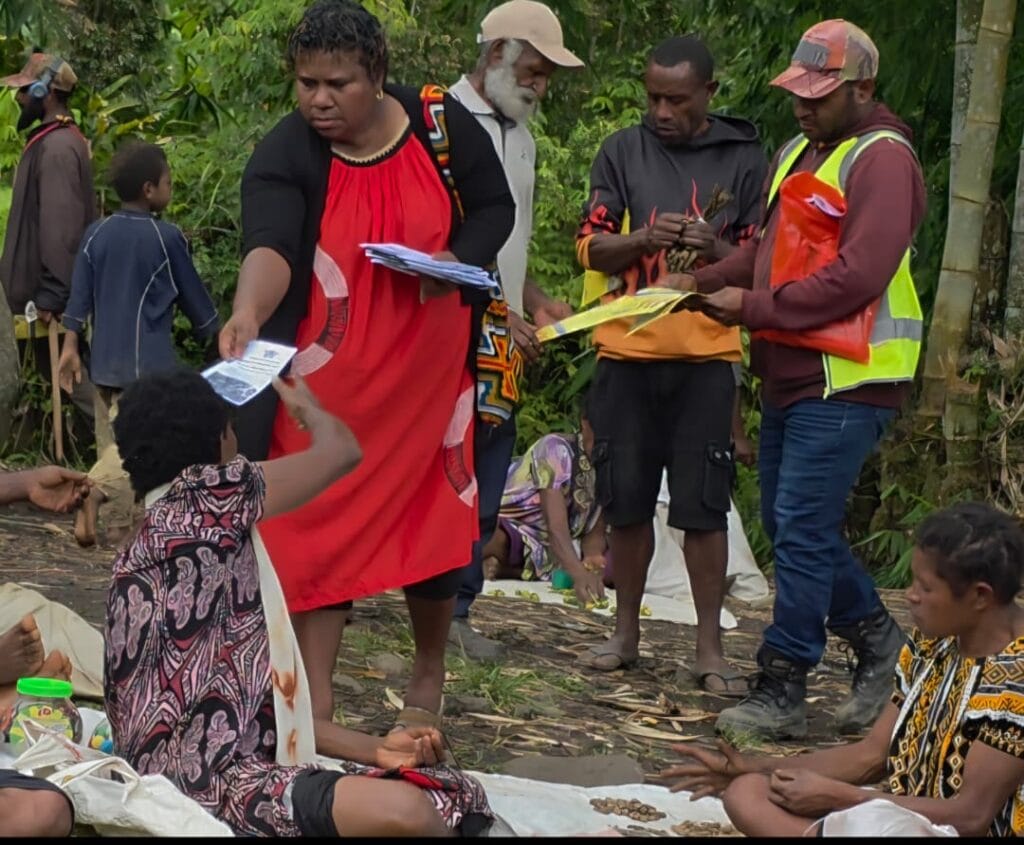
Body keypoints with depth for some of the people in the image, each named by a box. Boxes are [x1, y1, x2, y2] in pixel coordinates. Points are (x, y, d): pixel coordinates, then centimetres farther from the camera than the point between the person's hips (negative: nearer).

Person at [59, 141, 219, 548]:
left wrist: (70, 346, 9)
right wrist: (214, 333, 14)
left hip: (105, 359, 6)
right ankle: (95, 491, -27)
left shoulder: (96, 234, 3)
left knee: (110, 440, 14)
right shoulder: (167, 237, -9)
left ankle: (117, 523, 16)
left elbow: (79, 296, 3)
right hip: (148, 361, -6)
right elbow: (192, 294, 0)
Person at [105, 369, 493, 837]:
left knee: (453, 792, 2)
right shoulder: (201, 497, -6)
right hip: (206, 784, -10)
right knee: (402, 811, -31)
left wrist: (374, 748, 7)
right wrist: (305, 405, 30)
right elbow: (342, 450, 6)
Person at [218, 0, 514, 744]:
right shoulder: (281, 157, -16)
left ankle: (429, 675, 34)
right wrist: (248, 316, -53)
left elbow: (495, 209, 4)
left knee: (432, 519, 10)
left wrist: (456, 262, -17)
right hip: (327, 378, -2)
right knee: (318, 530, -3)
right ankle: (316, 703, 4)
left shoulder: (444, 125, -9)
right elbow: (271, 246, -33)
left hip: (430, 370, 2)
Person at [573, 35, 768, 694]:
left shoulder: (744, 159, 3)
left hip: (706, 356, -2)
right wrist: (645, 239, -16)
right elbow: (591, 247, 4)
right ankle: (627, 633, 21)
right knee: (627, 501, 8)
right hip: (628, 353, 2)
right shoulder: (623, 152, 6)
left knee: (704, 506, -3)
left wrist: (716, 248, -16)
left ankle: (710, 648, 5)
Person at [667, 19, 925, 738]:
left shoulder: (881, 160, -13)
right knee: (791, 526, 14)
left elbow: (858, 277, -22)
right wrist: (705, 281, 2)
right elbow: (768, 249, 20)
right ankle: (878, 639, 31)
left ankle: (781, 695, -1)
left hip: (847, 383, -9)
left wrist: (754, 308, -18)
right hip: (792, 377, 9)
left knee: (802, 531, -8)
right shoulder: (799, 153, 16)